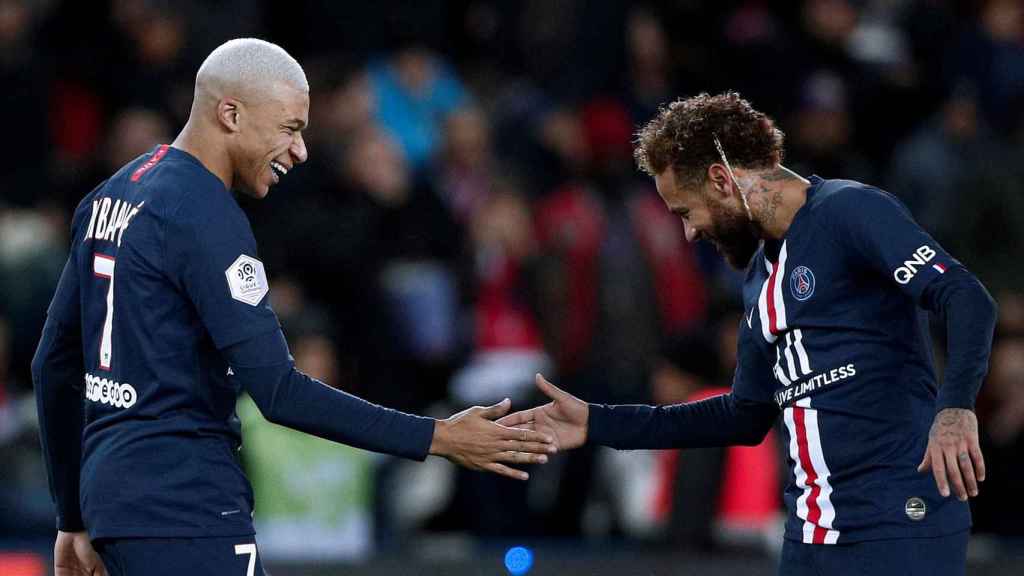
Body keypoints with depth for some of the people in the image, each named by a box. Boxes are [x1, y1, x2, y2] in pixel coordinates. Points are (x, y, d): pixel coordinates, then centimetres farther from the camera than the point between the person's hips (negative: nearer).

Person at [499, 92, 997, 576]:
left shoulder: (849, 211, -7)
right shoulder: (761, 274, 20)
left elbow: (967, 299, -18)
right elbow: (747, 416, 27)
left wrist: (954, 408, -35)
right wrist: (597, 425, 24)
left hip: (901, 527, -8)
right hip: (811, 536, 9)